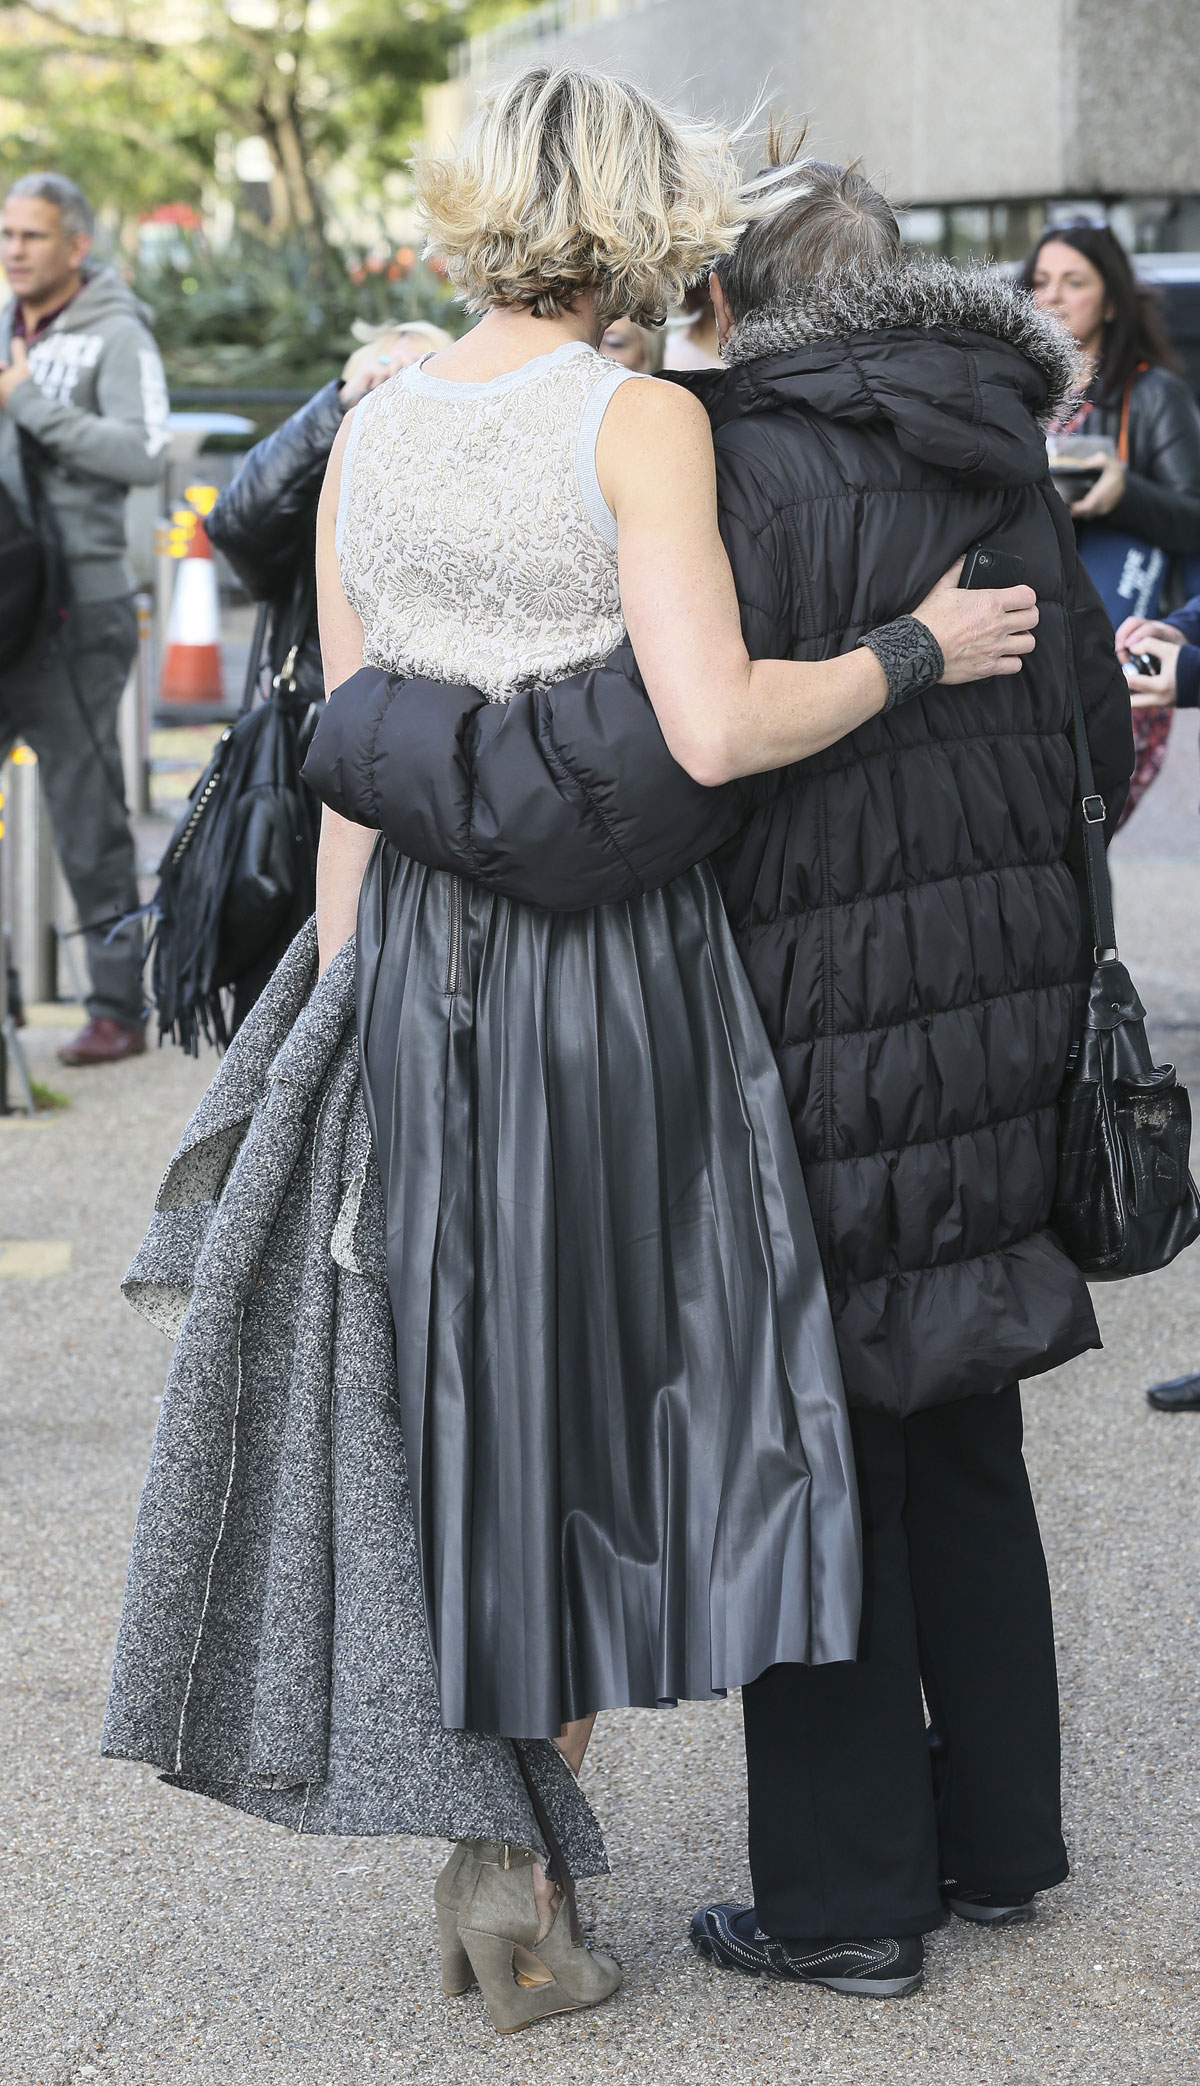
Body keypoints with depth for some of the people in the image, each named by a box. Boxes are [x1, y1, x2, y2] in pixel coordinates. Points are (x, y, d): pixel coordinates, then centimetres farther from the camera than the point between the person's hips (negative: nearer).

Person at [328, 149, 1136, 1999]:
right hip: (1004, 1030, 7)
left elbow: (603, 790, -30)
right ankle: (1001, 1842, 31)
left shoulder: (752, 478, -19)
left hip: (821, 1050, -7)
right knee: (962, 1446, 19)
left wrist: (360, 725, -18)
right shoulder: (1011, 471, 5)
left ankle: (848, 1899, 16)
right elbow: (1099, 749, 14)